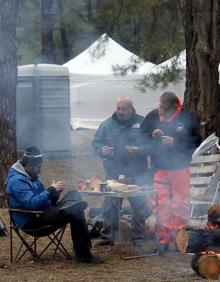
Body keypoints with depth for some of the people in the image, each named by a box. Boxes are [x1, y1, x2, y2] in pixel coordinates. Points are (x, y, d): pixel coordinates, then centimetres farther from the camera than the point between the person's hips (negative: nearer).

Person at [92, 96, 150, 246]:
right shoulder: (107, 124, 9)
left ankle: (138, 237, 12)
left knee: (139, 205, 1)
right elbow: (96, 143, 11)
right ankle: (108, 237, 9)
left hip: (137, 174, -1)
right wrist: (102, 150, -11)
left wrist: (140, 150, -19)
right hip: (113, 173, 2)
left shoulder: (142, 124, 2)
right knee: (110, 206, 0)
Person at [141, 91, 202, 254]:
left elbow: (196, 141, -7)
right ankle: (163, 239, 7)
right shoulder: (152, 117, 1)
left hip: (180, 167, -2)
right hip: (159, 167, 2)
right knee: (161, 204, 1)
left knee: (180, 203, 2)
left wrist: (175, 142, -18)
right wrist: (152, 135, -12)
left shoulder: (187, 118, -8)